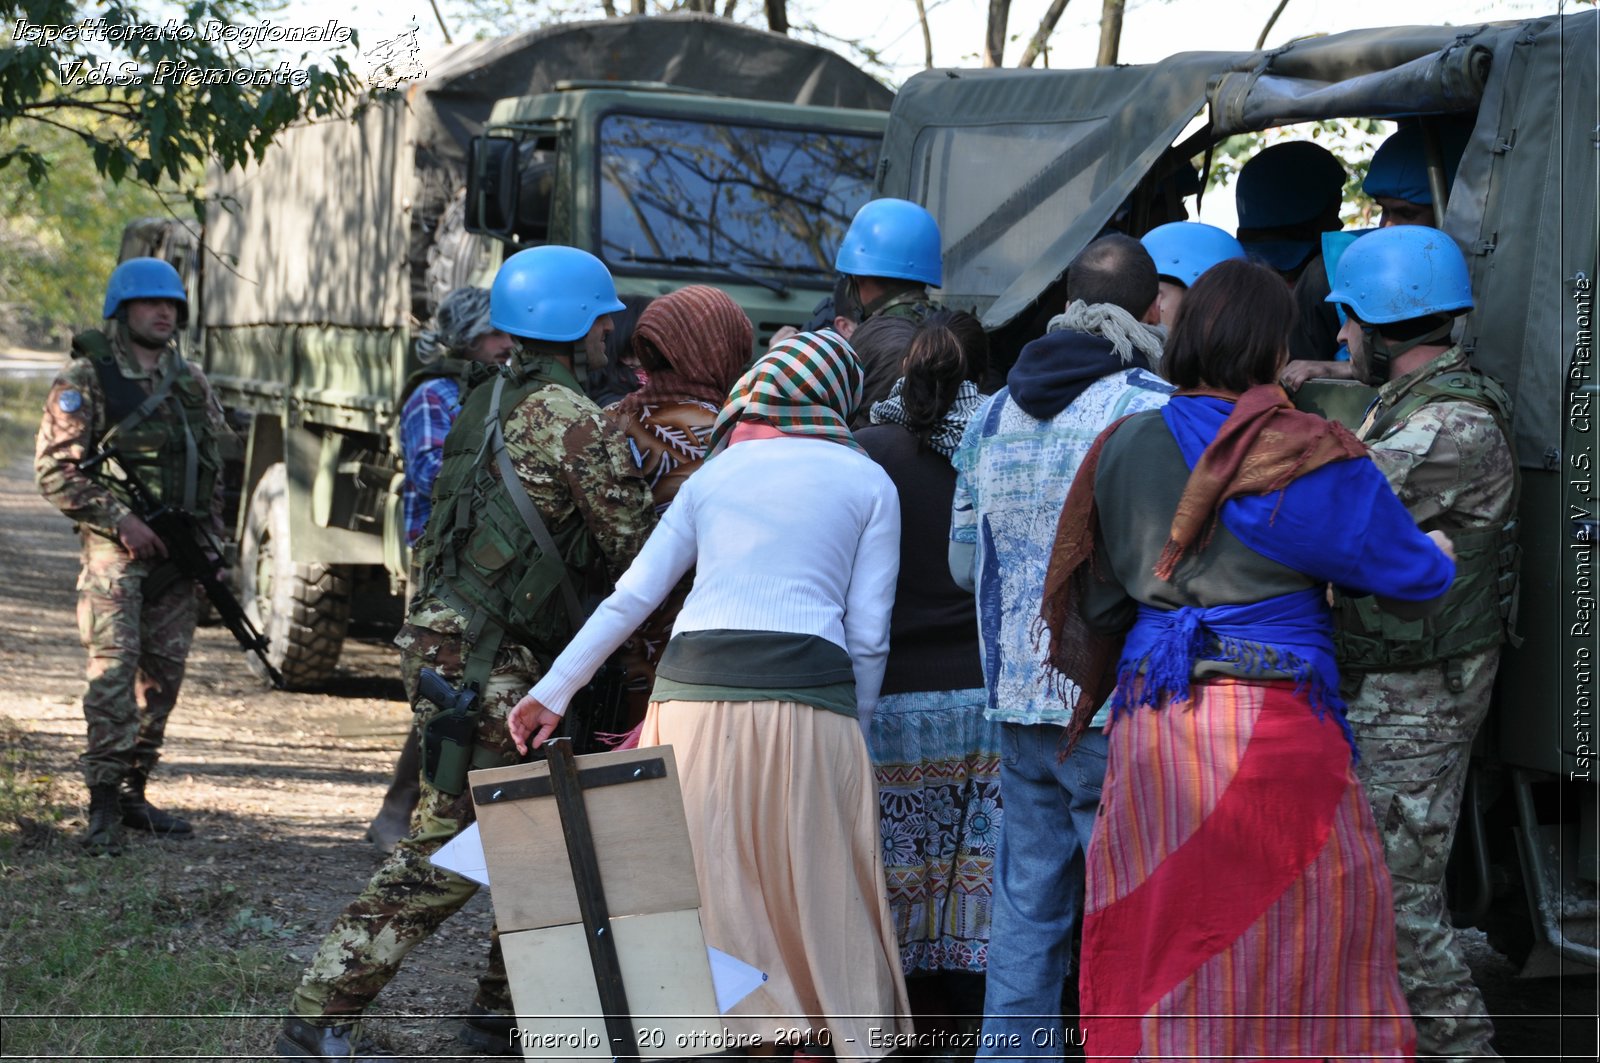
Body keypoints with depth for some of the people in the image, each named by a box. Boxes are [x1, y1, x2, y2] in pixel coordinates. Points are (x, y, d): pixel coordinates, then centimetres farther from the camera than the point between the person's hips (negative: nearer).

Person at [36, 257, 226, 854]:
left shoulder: (191, 383, 13)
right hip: (116, 547, -6)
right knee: (114, 665, -14)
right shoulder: (85, 380, -4)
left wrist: (212, 537, 10)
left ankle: (133, 792, 17)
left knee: (163, 673, 7)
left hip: (179, 550, 6)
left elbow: (212, 468, 20)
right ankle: (104, 805, -13)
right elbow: (54, 472, -8)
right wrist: (121, 519, -16)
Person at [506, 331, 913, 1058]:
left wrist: (553, 691, 16)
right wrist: (855, 728, 14)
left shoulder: (712, 475, 18)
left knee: (704, 902, 6)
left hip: (693, 696, 2)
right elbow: (868, 633, 4)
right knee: (822, 907, 5)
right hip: (806, 701, -2)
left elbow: (632, 597, 13)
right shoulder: (868, 482, 11)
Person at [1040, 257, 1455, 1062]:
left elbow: (1097, 600, 19)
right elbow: (1417, 578, 0)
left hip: (1146, 723, 5)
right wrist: (1439, 548, 22)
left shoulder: (1124, 447, 9)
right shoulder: (1305, 456, -8)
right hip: (1272, 723, -5)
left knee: (1151, 948, 10)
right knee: (1295, 958, 2)